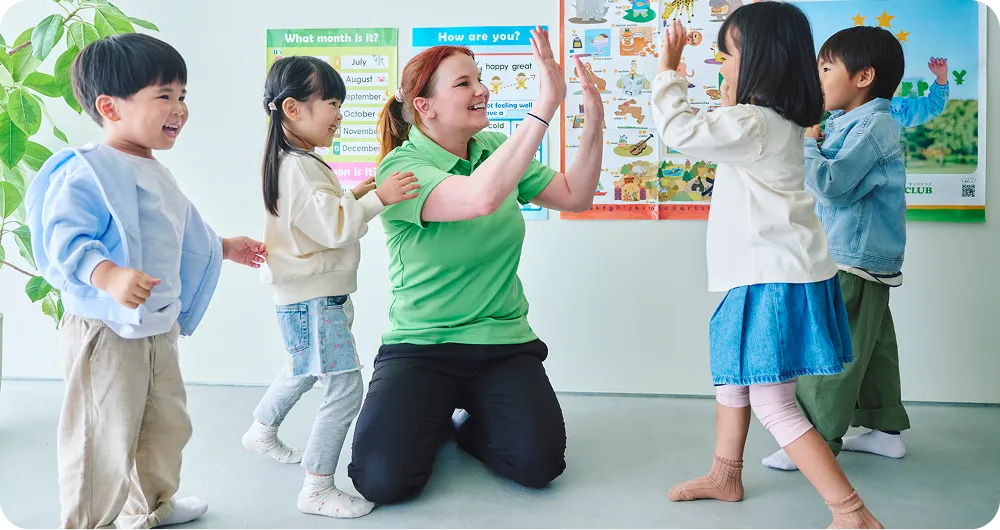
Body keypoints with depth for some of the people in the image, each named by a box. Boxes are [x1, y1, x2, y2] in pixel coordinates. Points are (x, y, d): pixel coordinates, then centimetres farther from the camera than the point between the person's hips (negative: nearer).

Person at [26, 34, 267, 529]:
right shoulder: (88, 169, -18)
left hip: (160, 326, 10)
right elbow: (64, 237, -28)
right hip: (107, 329, -10)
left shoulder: (156, 173, 13)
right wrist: (108, 276, -44)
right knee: (105, 440, 0)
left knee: (167, 424, 23)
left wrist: (225, 247, 34)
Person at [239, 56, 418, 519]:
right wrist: (377, 199, -29)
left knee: (303, 369, 29)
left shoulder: (297, 162, 13)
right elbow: (334, 227, -26)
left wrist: (355, 196, 11)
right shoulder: (298, 168, -21)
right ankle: (317, 489, 0)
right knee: (345, 388, -10)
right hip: (312, 300, -11)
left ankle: (262, 432, 51)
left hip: (310, 295, 11)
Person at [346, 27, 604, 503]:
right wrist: (545, 104, -32)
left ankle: (468, 421, 16)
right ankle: (432, 420, 15)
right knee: (382, 479, -20)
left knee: (538, 464, -17)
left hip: (504, 343, 4)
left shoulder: (496, 150, 6)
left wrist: (594, 123, -8)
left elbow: (575, 197, 6)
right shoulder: (400, 167, -14)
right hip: (420, 345, -4)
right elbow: (481, 197, -34)